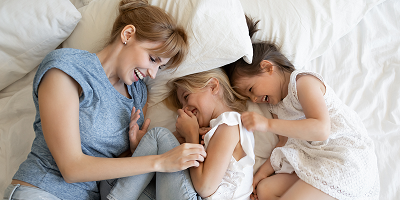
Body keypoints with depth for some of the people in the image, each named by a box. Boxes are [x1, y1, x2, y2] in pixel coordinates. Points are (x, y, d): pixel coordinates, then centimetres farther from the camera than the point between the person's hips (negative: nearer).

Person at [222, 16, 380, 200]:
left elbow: (321, 130, -25)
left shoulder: (304, 82, -10)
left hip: (347, 159, -9)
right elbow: (285, 145, 15)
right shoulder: (277, 107, 17)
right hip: (313, 163, 9)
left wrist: (267, 124, -27)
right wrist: (262, 173, 3)